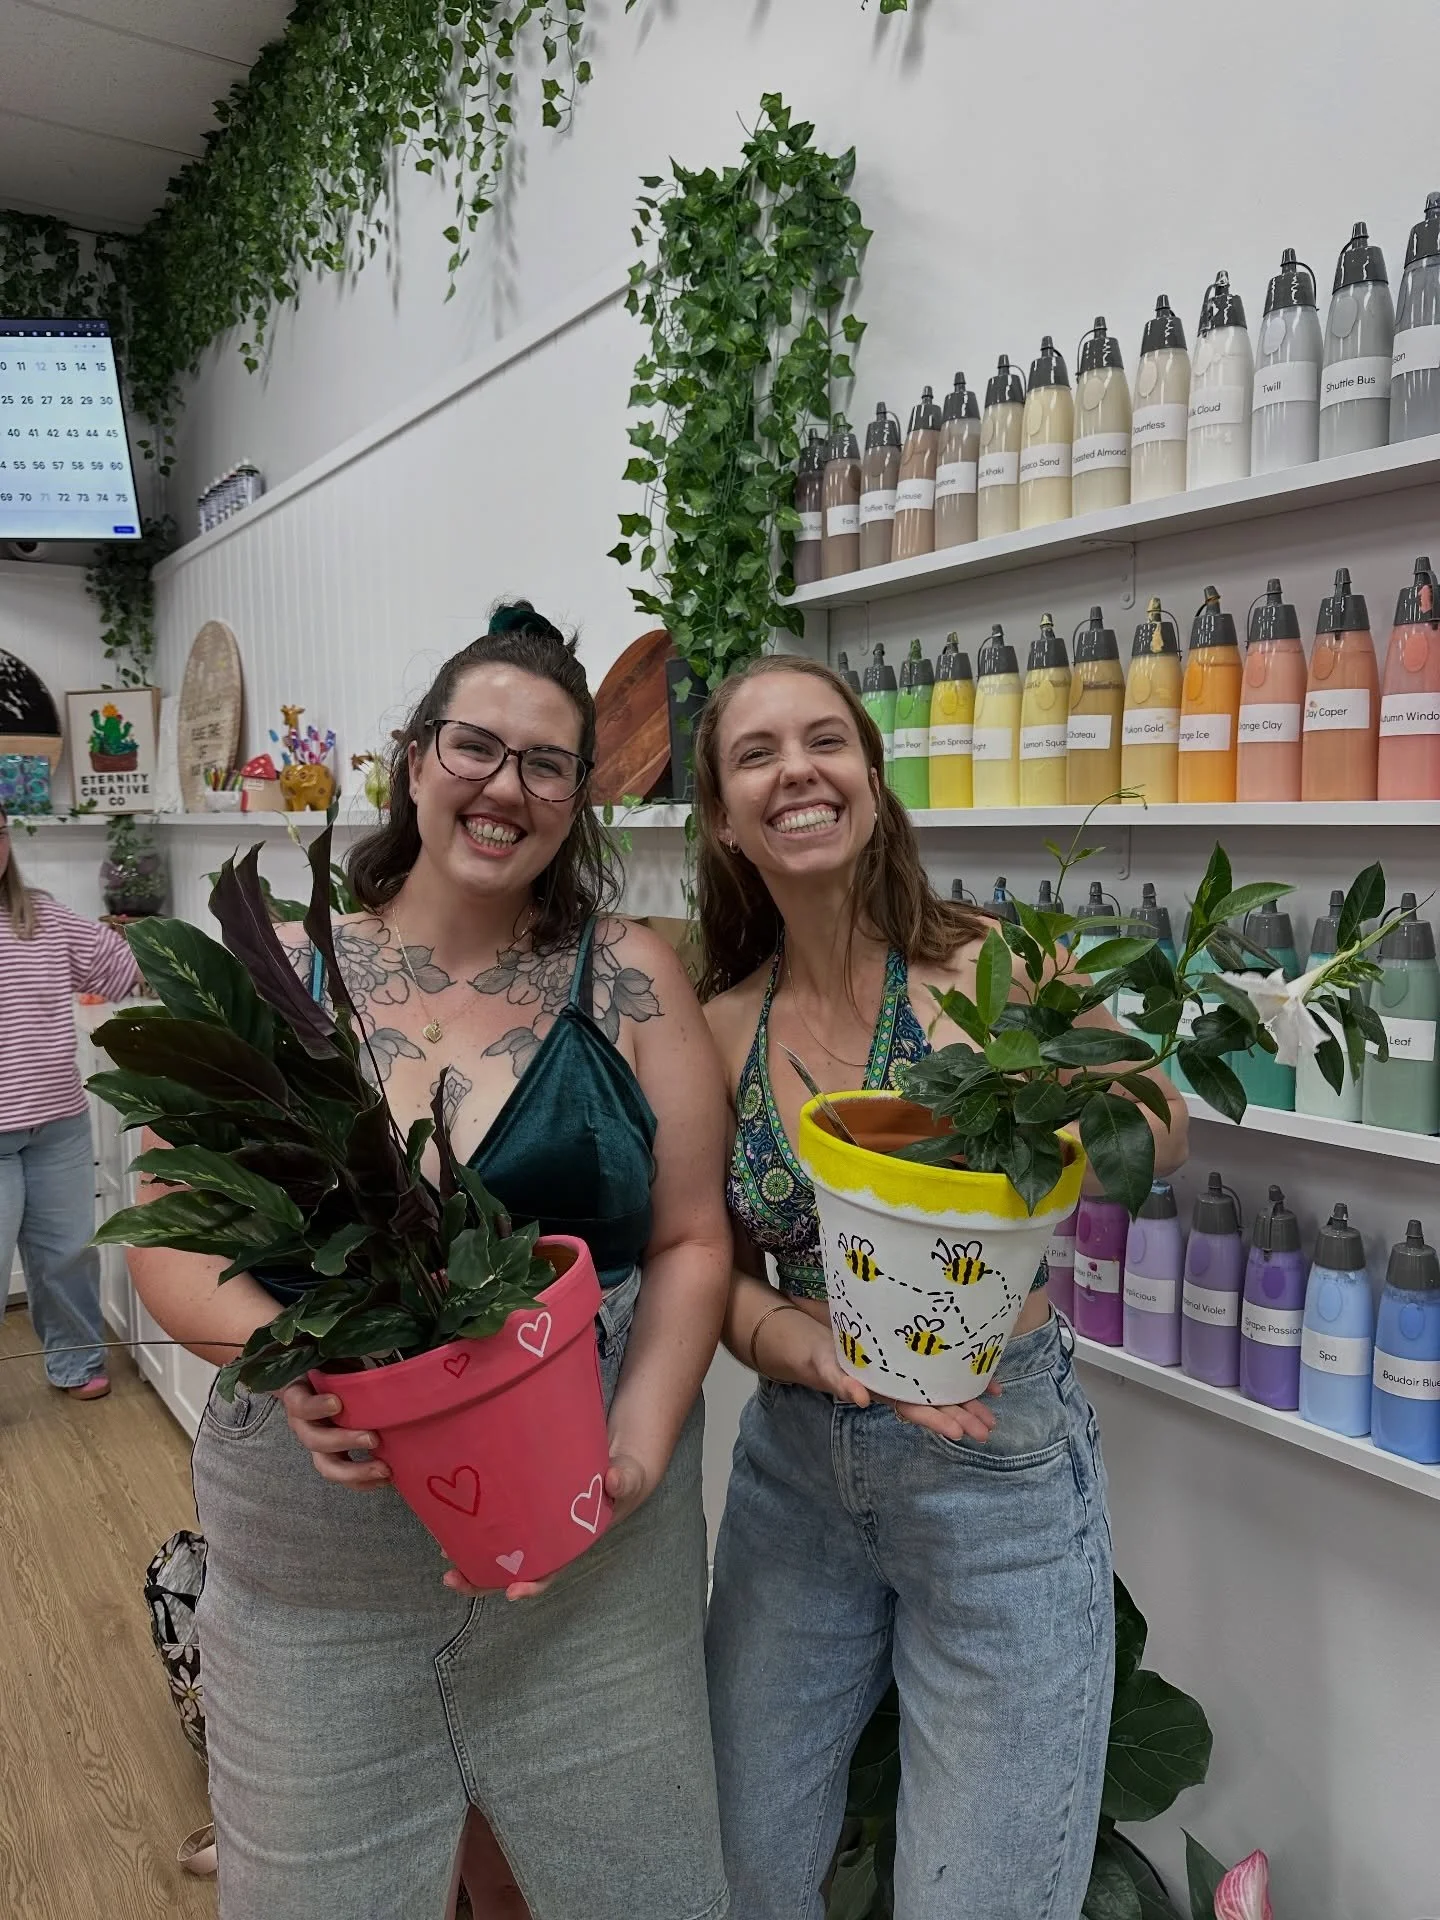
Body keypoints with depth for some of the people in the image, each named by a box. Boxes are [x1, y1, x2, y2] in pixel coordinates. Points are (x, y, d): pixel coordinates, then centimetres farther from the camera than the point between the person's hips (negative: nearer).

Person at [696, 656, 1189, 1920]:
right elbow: (724, 1273, 1)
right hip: (796, 1466, 4)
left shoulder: (984, 967, -14)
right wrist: (821, 1347, -19)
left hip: (999, 1470, -3)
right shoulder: (718, 1027, -4)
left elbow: (1158, 1146, -19)